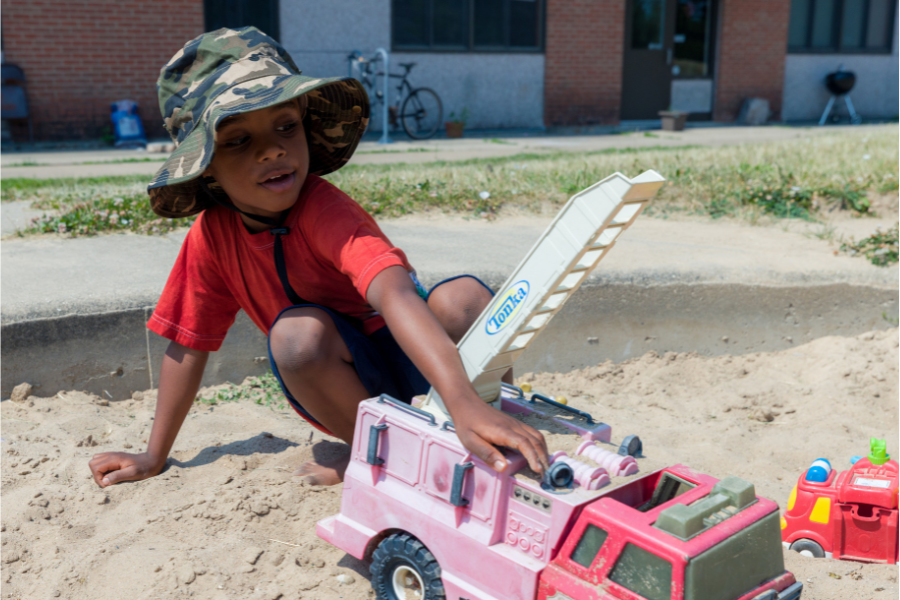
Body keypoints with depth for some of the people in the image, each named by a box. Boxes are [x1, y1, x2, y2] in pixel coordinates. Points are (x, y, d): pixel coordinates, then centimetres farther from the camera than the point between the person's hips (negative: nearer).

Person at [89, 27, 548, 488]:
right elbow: (187, 344, 1)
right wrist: (155, 457, 5)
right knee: (297, 332, -31)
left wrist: (465, 403, -58)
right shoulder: (211, 234, -10)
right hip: (349, 384, 3)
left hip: (412, 359, -2)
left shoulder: (322, 208, -26)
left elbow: (394, 294, -43)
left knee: (463, 297, -32)